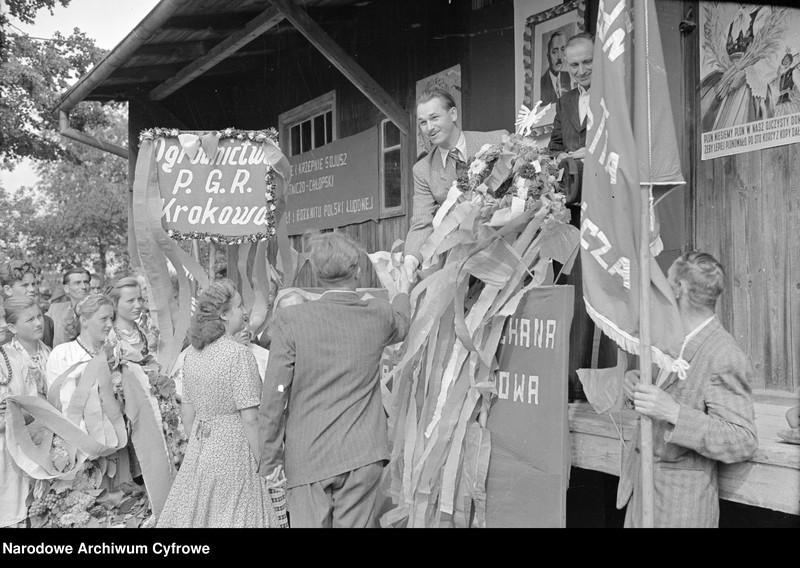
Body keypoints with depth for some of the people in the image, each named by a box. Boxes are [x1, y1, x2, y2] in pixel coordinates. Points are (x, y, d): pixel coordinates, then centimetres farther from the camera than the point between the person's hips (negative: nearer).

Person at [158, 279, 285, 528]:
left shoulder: (192, 352, 4)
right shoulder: (239, 354, -17)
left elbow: (187, 409, 11)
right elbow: (250, 418, -18)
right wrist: (262, 462, -10)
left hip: (199, 449, 7)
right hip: (233, 448, -7)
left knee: (193, 514, 14)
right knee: (236, 516, 5)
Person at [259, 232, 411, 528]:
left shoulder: (291, 319, -11)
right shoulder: (380, 315, -3)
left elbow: (274, 397, -10)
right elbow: (401, 322, 24)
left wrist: (270, 458, 0)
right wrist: (404, 285, 44)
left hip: (306, 457, -2)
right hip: (361, 457, 2)